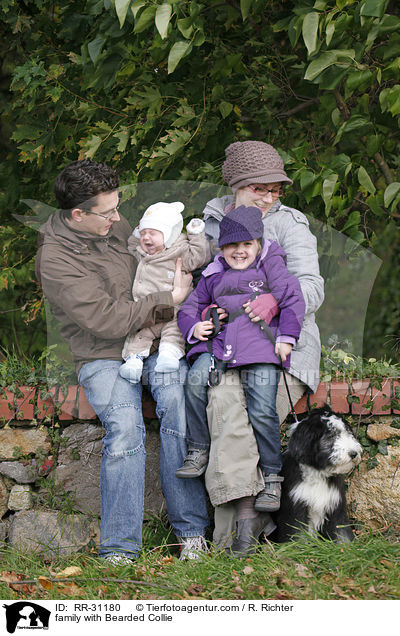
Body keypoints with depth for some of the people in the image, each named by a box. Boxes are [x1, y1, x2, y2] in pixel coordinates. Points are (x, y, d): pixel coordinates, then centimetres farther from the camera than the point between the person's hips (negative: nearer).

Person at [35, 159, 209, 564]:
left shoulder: (113, 225, 8)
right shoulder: (55, 260, -13)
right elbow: (107, 320, -19)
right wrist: (170, 300, -13)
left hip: (155, 345, 5)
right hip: (102, 358, -4)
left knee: (177, 401, -25)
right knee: (124, 426, -30)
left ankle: (190, 530, -20)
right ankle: (119, 548, -23)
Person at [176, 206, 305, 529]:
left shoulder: (270, 265, 14)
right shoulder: (213, 276, 24)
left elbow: (292, 299, 7)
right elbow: (190, 306, 29)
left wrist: (286, 337, -2)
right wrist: (194, 327, 7)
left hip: (260, 346, -3)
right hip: (218, 343, 3)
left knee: (262, 411, -17)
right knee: (196, 379, -27)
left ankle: (272, 478, -4)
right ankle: (198, 451, -14)